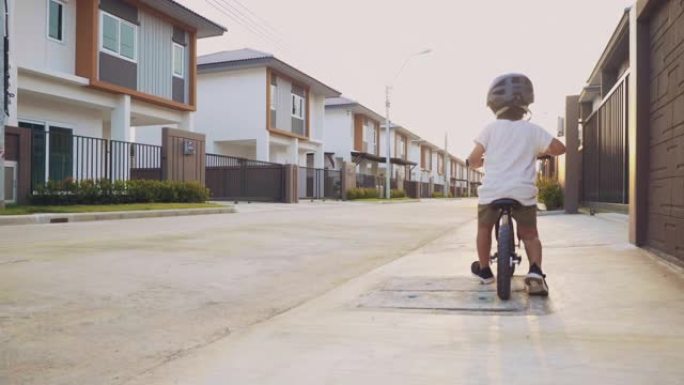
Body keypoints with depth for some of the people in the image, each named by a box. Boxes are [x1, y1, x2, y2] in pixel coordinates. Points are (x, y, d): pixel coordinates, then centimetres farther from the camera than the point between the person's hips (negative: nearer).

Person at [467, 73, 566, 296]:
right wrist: (541, 152, 26)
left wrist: (481, 162, 21)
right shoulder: (532, 130, 5)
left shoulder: (490, 129, 2)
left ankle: (484, 270, 36)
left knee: (484, 227, 24)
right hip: (523, 192, 1)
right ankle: (535, 270, -7)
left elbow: (473, 159, -3)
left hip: (492, 191, 0)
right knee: (530, 234, 17)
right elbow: (559, 148, 5)